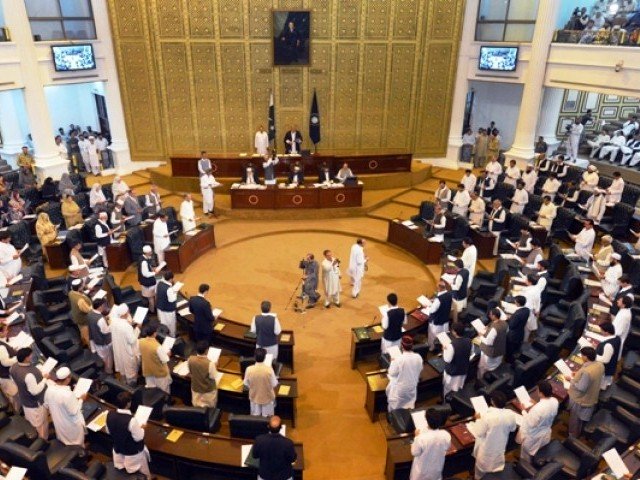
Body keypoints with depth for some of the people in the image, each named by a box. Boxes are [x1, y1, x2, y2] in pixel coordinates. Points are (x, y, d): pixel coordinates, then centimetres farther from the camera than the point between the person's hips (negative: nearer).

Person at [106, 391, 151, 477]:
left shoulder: (110, 414, -19)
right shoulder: (131, 420, -38)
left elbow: (108, 431, 0)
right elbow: (138, 438, -25)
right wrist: (142, 428, -7)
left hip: (117, 449, 6)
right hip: (132, 453, -5)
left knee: (120, 466, 35)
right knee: (144, 473, 22)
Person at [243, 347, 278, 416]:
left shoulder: (249, 369, -23)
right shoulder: (269, 369, -27)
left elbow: (246, 384, -7)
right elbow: (274, 384, -15)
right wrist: (276, 380, 6)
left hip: (254, 397, 2)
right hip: (267, 397, -1)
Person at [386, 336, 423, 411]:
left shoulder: (399, 359, -31)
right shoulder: (418, 357, -17)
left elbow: (392, 373, -17)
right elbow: (420, 370, 0)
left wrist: (392, 362, -3)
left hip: (399, 388, -4)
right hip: (412, 386, 4)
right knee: (410, 403, 29)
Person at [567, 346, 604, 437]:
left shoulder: (587, 371, -39)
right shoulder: (600, 365, -13)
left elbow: (581, 388, -30)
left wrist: (571, 379, -18)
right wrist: (579, 375, 4)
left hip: (580, 400, -8)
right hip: (591, 398, 8)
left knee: (575, 419, 18)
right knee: (582, 417, 30)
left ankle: (573, 435, 38)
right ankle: (578, 432, 50)